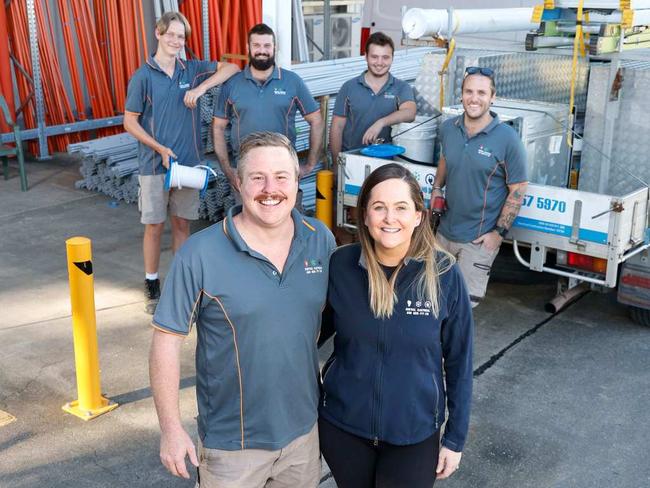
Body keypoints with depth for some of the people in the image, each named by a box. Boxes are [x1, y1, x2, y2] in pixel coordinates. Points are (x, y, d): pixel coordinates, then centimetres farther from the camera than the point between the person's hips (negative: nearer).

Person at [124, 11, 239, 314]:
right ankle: (152, 284, 19)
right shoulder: (143, 76, -6)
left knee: (182, 223, 11)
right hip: (154, 164, -3)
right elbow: (130, 122, -4)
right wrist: (161, 149, -14)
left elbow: (231, 67, 3)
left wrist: (200, 88, -12)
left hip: (188, 163, 3)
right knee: (155, 226, 5)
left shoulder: (191, 70, 4)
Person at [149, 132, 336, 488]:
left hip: (304, 429, 4)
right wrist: (171, 429, -12)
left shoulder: (322, 240, -6)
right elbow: (166, 339, -13)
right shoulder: (199, 255, -19)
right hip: (232, 442, -4)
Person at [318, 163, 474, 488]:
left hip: (414, 433, -1)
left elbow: (459, 361, -5)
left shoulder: (443, 275, -14)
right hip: (341, 425, 2)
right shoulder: (340, 265, -11)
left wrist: (455, 438, -2)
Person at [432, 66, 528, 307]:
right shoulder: (448, 128, 0)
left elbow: (517, 190, -10)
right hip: (445, 231, 5)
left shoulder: (507, 139, -15)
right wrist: (437, 189, 5)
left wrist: (499, 232, -13)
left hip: (479, 239, -5)